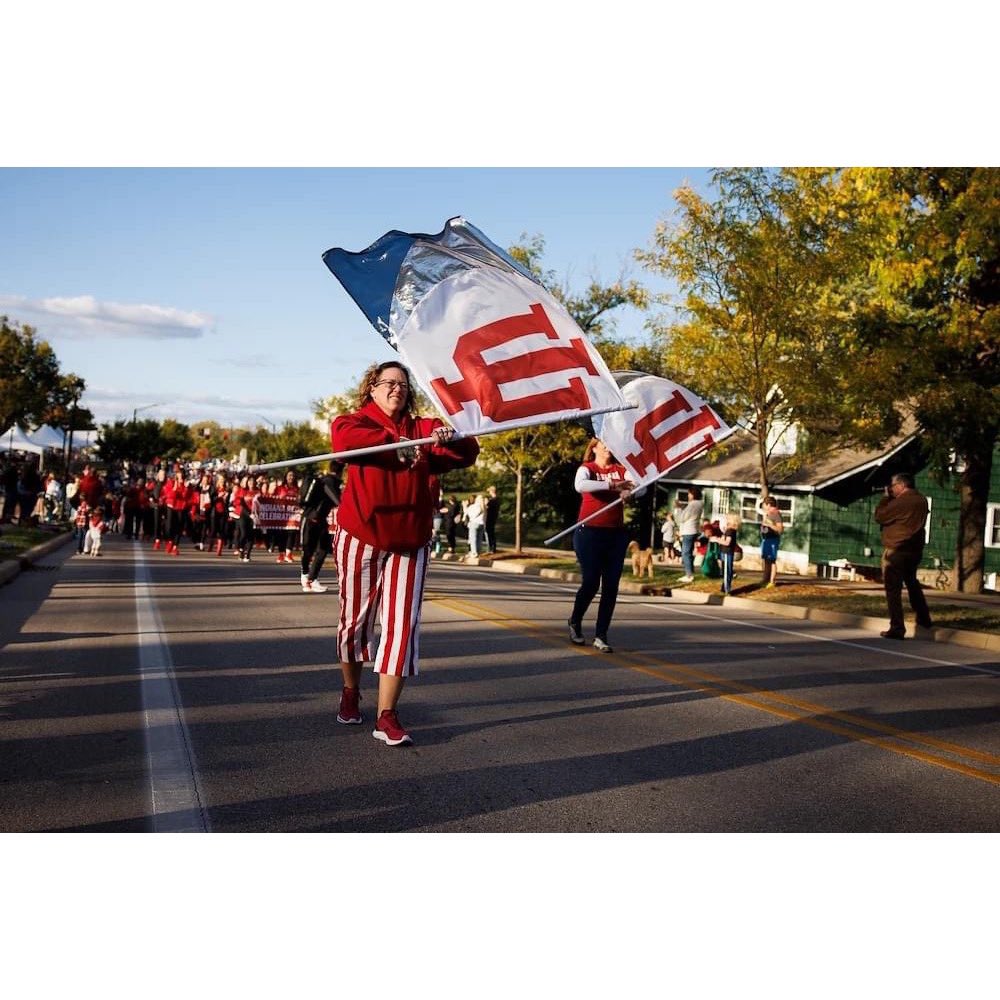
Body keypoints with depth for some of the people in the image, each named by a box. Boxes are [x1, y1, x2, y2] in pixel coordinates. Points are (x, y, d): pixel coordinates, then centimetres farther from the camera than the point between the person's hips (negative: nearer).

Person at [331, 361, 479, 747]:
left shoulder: (424, 428, 9)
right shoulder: (358, 421, 2)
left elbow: (468, 454, -3)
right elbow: (342, 436, -23)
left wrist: (452, 438, -25)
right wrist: (393, 443, -33)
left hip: (408, 542, 2)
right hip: (360, 538, -1)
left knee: (401, 624, -5)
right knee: (355, 619, 11)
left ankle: (386, 715, -2)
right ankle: (350, 692, 35)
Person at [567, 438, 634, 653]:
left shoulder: (621, 470, 8)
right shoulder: (587, 468, -2)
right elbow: (580, 485, -24)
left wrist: (630, 491, -30)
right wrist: (611, 485, -33)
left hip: (616, 534, 4)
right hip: (590, 533, -4)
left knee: (611, 586, 1)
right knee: (591, 582, -3)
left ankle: (601, 636, 10)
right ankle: (575, 622, 25)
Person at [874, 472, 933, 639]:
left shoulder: (901, 501, -19)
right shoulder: (922, 500, 8)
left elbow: (880, 516, -13)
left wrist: (886, 497, -2)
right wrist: (891, 499, 7)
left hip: (896, 551, -9)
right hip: (914, 550, 9)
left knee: (893, 589, -4)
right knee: (912, 583, 27)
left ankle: (897, 628, -6)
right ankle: (924, 619, 37)